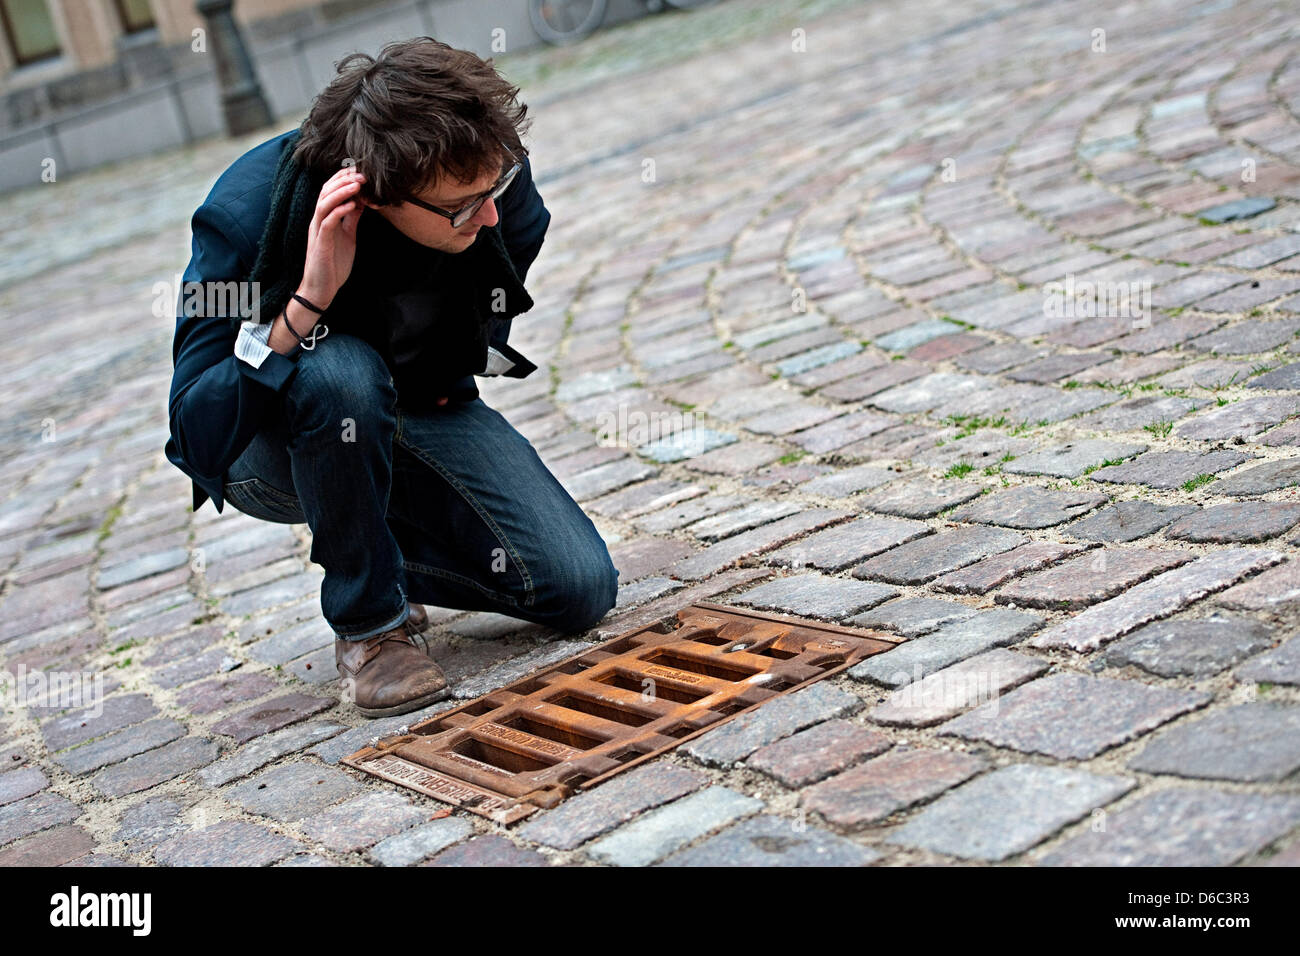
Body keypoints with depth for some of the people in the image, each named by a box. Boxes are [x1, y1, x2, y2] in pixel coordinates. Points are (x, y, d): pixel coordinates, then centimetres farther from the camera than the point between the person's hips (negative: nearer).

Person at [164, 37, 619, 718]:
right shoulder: (245, 214, -32)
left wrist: (457, 370, 1)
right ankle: (370, 623, -17)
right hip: (269, 450, -3)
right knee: (340, 374, -41)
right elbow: (197, 437, -33)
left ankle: (378, 550, 12)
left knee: (581, 590, -14)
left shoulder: (493, 172, -20)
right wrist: (309, 299, -44)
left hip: (424, 412, 4)